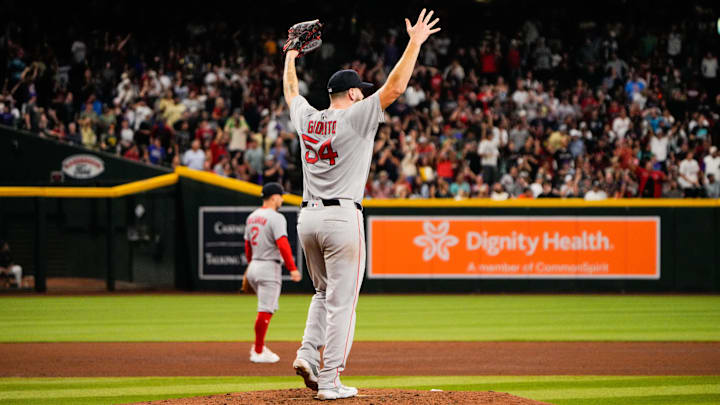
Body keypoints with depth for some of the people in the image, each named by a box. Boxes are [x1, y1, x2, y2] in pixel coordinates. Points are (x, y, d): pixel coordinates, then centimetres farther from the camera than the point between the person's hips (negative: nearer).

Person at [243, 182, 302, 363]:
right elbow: (283, 244, -24)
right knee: (265, 310, -5)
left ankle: (258, 346, 17)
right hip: (269, 267, -9)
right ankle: (258, 352, -4)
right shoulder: (276, 218, -13)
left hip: (254, 267, 9)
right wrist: (292, 268, -25)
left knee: (268, 307, 20)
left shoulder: (252, 217, 12)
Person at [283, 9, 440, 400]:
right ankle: (329, 381, -4)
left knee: (325, 293, 22)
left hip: (308, 218, 6)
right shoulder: (356, 117, -7)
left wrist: (291, 57, 45)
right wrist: (415, 42, -8)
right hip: (342, 218, -6)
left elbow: (290, 91, 29)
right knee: (341, 302, -2)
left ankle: (308, 353, 3)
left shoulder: (306, 117, 9)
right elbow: (394, 87, -12)